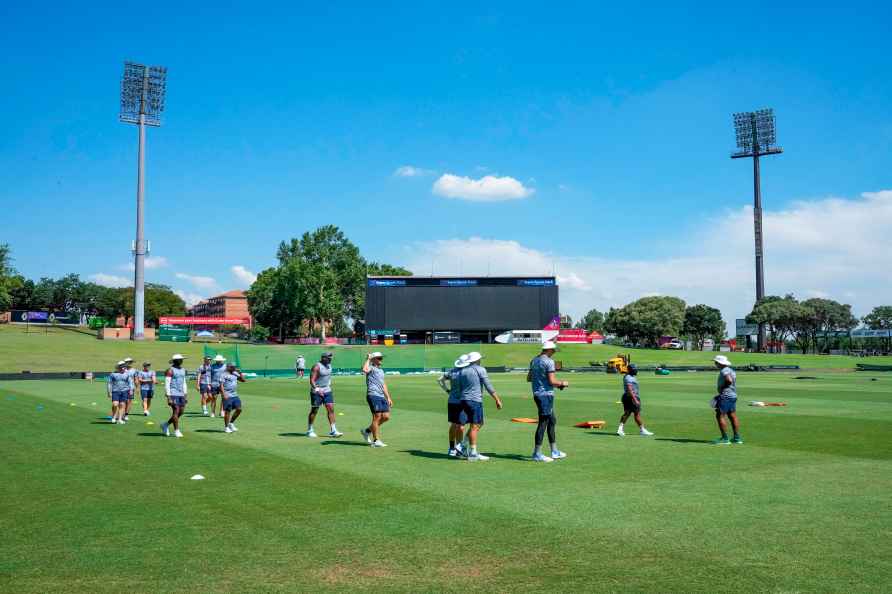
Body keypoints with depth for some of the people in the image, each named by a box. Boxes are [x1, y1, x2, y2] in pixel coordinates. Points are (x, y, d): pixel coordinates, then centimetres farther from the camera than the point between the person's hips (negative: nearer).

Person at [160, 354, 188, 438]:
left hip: (181, 394, 8)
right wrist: (169, 398, -16)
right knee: (176, 411, -5)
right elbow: (167, 384, -12)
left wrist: (185, 396, 16)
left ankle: (166, 425, 23)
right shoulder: (170, 370, -9)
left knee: (181, 412, 7)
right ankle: (176, 431, 5)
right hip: (173, 394, -8)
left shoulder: (183, 370, 15)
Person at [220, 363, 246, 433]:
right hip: (227, 396, -7)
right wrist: (224, 394, -21)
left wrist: (240, 372, 3)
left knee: (239, 409, 3)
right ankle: (226, 427, 10)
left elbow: (243, 379, 17)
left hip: (235, 395, 7)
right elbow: (221, 385, -12)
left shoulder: (235, 374, 14)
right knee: (227, 411, -2)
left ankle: (231, 423, 19)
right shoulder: (224, 375, -6)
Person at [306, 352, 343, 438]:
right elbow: (312, 380, -20)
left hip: (327, 391, 7)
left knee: (331, 409, -1)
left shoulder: (329, 365, 10)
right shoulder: (317, 367, -15)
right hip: (317, 391, -7)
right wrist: (317, 389, -32)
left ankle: (333, 431, 0)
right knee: (314, 411, 2)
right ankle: (309, 430, 16)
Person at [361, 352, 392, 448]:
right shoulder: (371, 368, 0)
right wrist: (368, 359, -10)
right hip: (372, 395, -9)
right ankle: (376, 441, -6)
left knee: (386, 417, 3)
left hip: (381, 396, 9)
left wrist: (388, 398, 25)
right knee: (377, 416, -12)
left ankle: (367, 431, 19)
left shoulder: (381, 371, 26)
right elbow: (365, 369, -25)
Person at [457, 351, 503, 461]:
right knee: (475, 426, -4)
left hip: (464, 400, 7)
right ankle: (473, 453, -4)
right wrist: (497, 399, -4)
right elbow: (488, 386, -8)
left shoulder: (462, 371, 15)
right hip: (475, 400, -7)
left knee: (479, 424, 19)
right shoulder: (480, 369, -4)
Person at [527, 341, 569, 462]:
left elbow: (529, 378, 18)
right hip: (546, 394, -9)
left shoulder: (534, 361, 12)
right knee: (543, 423, -4)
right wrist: (562, 383, -2)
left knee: (552, 421, 18)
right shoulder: (549, 361, -14)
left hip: (536, 394, 9)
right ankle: (537, 454, -1)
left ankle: (555, 452, 24)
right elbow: (552, 381, -18)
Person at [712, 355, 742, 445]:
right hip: (733, 396, 10)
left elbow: (729, 380, -30)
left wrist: (722, 388, -17)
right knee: (732, 417, 13)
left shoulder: (724, 371, -14)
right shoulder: (731, 370, 17)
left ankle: (725, 439, -10)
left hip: (726, 396, -10)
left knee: (720, 416, -8)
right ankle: (737, 438, 15)